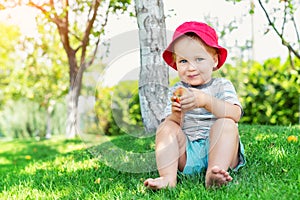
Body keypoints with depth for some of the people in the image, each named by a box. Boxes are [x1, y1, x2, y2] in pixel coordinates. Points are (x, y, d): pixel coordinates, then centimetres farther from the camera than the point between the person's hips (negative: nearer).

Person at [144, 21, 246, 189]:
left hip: (216, 150, -2)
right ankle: (168, 177, -32)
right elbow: (172, 127, 1)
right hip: (186, 154, 2)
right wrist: (176, 114, -24)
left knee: (226, 124, -26)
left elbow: (235, 115, -16)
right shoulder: (176, 91, 11)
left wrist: (206, 101, -33)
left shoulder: (222, 86, 5)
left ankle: (214, 172, -43)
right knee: (166, 127, -17)